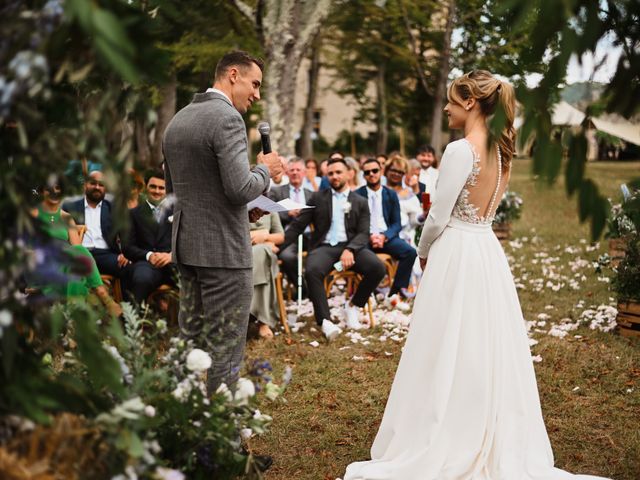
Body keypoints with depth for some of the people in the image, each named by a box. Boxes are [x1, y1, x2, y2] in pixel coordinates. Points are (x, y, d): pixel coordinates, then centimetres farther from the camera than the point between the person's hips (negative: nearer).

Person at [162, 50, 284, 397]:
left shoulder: (177, 120, 14)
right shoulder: (227, 119, -15)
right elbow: (241, 188, -23)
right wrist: (265, 170, -2)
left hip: (185, 245, 9)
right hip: (223, 249, -9)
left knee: (191, 339, 15)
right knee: (224, 346, -1)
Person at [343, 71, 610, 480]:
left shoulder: (461, 150, -17)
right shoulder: (501, 151, 8)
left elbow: (439, 216, -15)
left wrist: (423, 252, 4)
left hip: (457, 254, -8)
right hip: (488, 251, 8)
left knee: (450, 354, 1)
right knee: (490, 351, 13)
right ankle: (501, 447, 21)